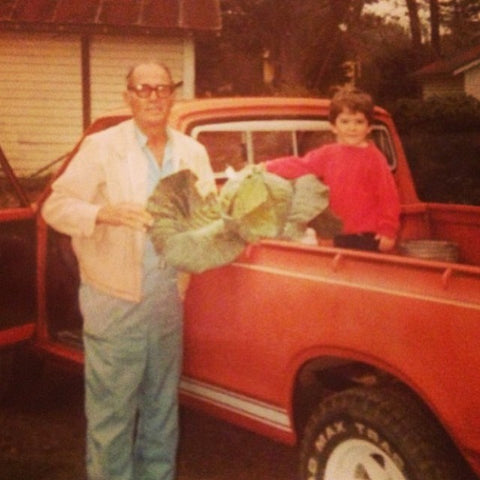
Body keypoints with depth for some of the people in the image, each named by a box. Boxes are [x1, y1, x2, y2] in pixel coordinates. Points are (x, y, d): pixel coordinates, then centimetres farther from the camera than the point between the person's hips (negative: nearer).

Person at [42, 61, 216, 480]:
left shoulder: (192, 153, 9)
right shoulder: (100, 147, -4)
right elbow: (55, 207, -8)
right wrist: (105, 213, -25)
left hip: (169, 299, 5)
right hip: (115, 300, -4)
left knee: (162, 404, 16)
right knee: (111, 411, 1)